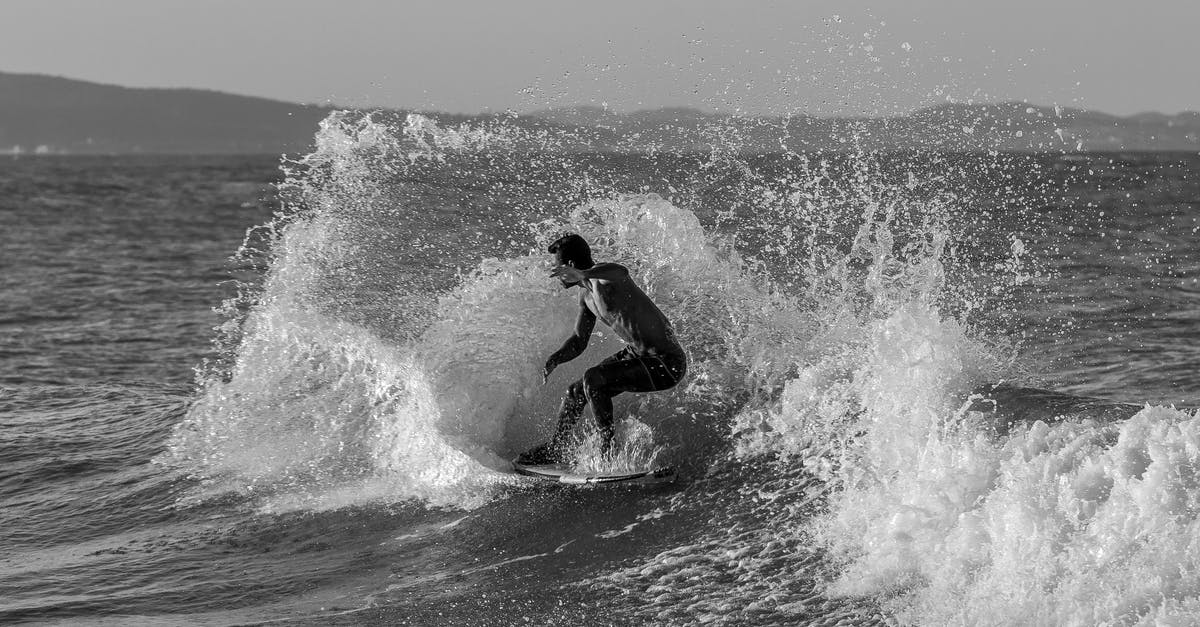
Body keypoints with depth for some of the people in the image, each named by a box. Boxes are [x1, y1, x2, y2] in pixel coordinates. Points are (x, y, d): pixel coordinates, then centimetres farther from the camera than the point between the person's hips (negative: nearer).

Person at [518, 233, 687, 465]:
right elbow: (579, 341, 16)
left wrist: (583, 274, -69)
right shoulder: (587, 294, 8)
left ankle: (609, 451, -13)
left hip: (666, 364, -10)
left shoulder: (607, 275, -22)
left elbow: (620, 273, -49)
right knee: (576, 392, 16)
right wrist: (554, 359, -5)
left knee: (594, 379, -25)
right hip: (636, 353, 10)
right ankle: (555, 449, 37)